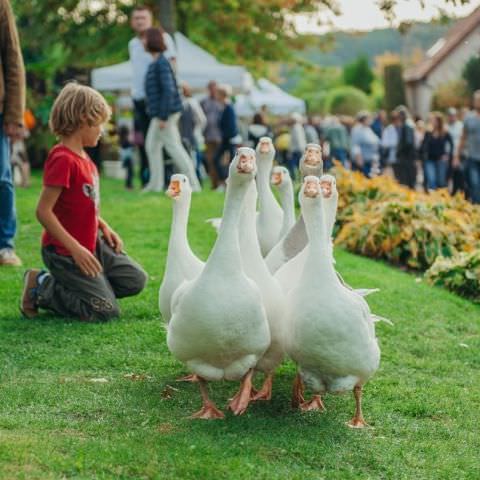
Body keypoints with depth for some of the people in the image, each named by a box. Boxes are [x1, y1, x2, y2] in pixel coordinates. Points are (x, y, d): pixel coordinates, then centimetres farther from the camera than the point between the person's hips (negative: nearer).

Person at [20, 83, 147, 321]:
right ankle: (41, 289, 3)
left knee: (136, 280, 12)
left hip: (92, 244, 9)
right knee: (106, 310, -10)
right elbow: (43, 211, -25)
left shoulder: (83, 157, 8)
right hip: (65, 252, -9)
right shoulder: (62, 159, -22)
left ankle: (71, 287, 15)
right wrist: (75, 248, -26)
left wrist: (104, 227, 5)